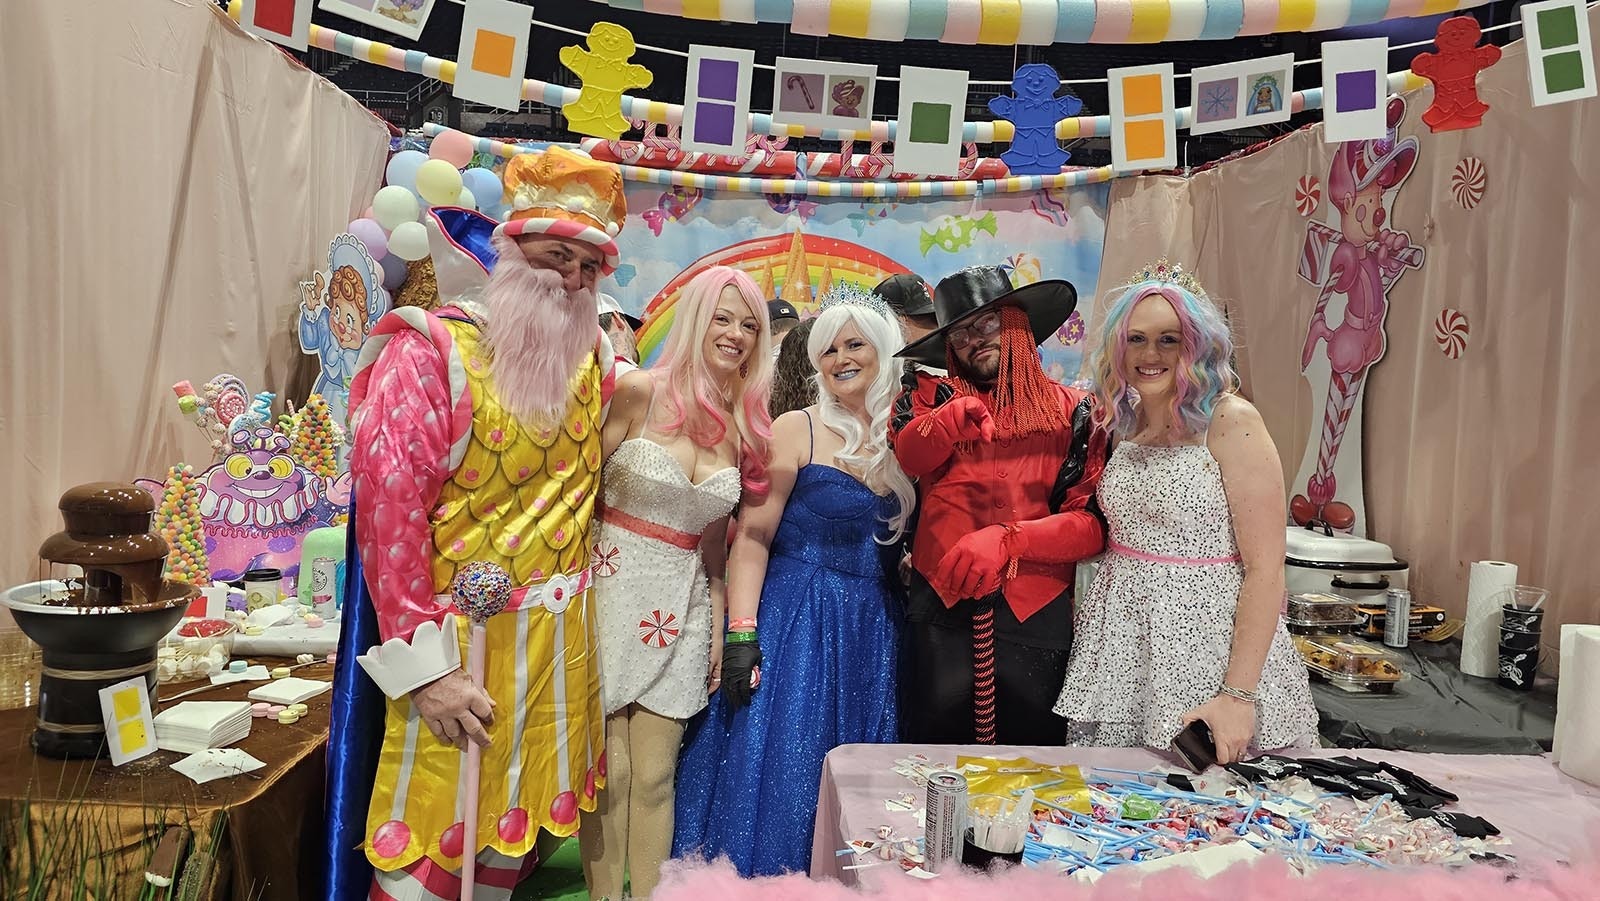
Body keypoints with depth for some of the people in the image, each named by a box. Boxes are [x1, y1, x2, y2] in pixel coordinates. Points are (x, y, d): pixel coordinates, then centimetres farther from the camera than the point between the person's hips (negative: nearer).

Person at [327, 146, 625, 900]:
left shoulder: (592, 356, 5)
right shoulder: (432, 353, -13)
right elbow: (389, 513, -17)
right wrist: (425, 667, -18)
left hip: (559, 638, 5)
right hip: (460, 638, -5)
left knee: (511, 833, 19)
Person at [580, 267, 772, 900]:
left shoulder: (743, 425, 6)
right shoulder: (640, 391, -8)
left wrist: (720, 630, 10)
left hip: (681, 608, 3)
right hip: (613, 588, -3)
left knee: (655, 775, 8)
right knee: (609, 771, 3)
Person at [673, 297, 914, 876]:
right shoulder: (797, 429, -6)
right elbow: (753, 536, -11)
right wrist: (741, 634, -19)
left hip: (867, 632, 5)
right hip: (793, 620, -4)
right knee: (772, 768, 0)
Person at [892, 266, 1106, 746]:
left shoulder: (1074, 411, 7)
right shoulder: (935, 397, 10)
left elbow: (1092, 521, -2)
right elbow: (904, 460, -10)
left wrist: (1008, 539, -16)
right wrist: (952, 417, -28)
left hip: (1036, 612, 0)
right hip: (943, 604, 0)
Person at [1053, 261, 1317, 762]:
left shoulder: (1230, 422, -12)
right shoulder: (1124, 424, 6)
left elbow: (1265, 570, -15)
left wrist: (1238, 694, -18)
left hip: (1206, 642, -5)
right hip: (1124, 646, 5)